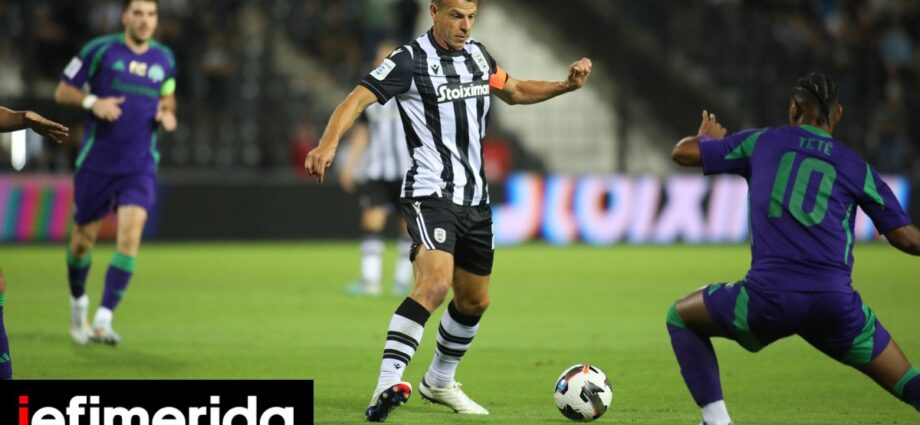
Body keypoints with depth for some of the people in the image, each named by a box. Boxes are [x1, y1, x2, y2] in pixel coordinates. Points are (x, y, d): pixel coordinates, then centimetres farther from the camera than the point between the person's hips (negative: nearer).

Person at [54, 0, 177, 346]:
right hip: (97, 161, -2)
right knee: (84, 238, 8)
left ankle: (103, 321, -17)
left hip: (140, 165, 2)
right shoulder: (100, 51, -4)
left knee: (130, 236, -17)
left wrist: (167, 114, 2)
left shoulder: (164, 59, 8)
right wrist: (93, 102, -18)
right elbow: (63, 91, 0)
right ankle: (78, 305, 36)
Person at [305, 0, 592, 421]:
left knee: (474, 299, 17)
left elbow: (514, 91, 26)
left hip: (474, 197, 8)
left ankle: (439, 382, 38)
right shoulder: (410, 60, -12)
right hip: (430, 193, -8)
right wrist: (328, 144, -36)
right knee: (435, 282, -29)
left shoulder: (477, 54, 10)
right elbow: (357, 99, -20)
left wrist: (566, 85, 11)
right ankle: (387, 384, -32)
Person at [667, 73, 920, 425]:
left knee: (681, 317, 26)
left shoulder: (762, 142, 16)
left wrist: (709, 139, 47)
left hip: (767, 296, -1)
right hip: (836, 302, 1)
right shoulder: (856, 166, 16)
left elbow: (683, 153, 23)